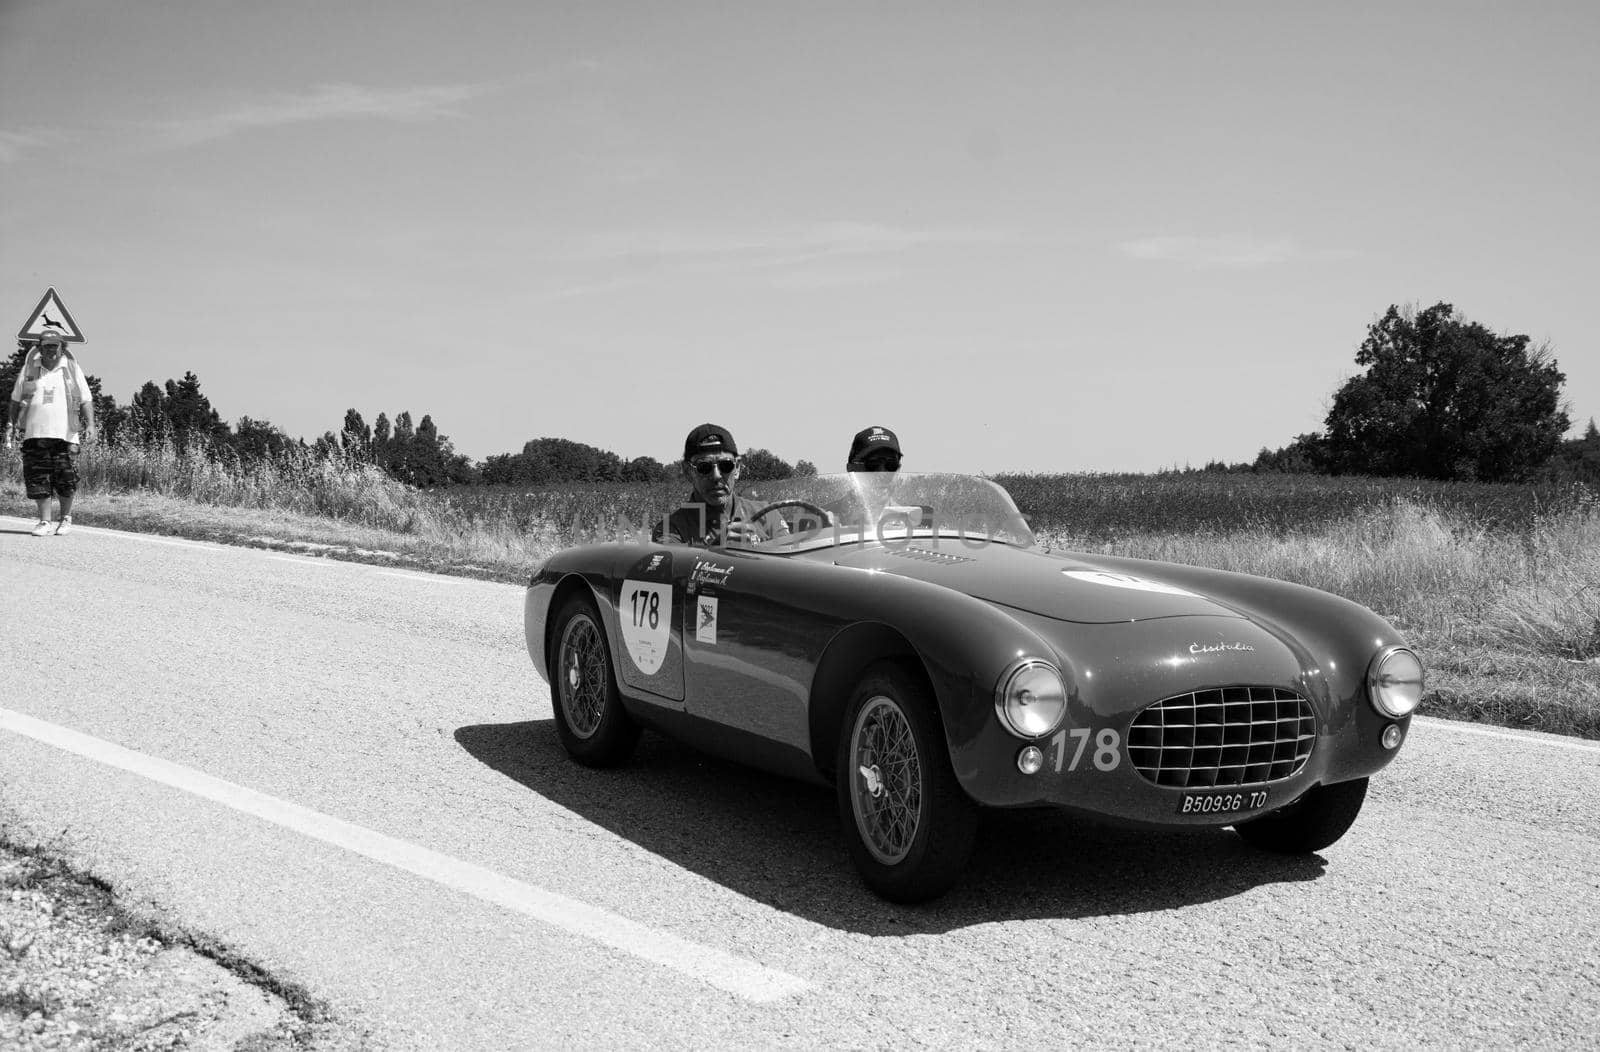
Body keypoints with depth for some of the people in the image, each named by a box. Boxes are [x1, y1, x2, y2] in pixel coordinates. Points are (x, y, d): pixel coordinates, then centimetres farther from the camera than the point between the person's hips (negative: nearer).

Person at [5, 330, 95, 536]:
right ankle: (45, 521, 7)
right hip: (34, 434, 2)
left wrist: (90, 425, -6)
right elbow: (16, 400, 17)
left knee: (65, 479, -3)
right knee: (37, 479, -2)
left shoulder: (73, 370, 8)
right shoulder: (29, 369, 11)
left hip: (65, 434, -1)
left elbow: (86, 401, 6)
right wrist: (10, 425, 9)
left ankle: (66, 518, 17)